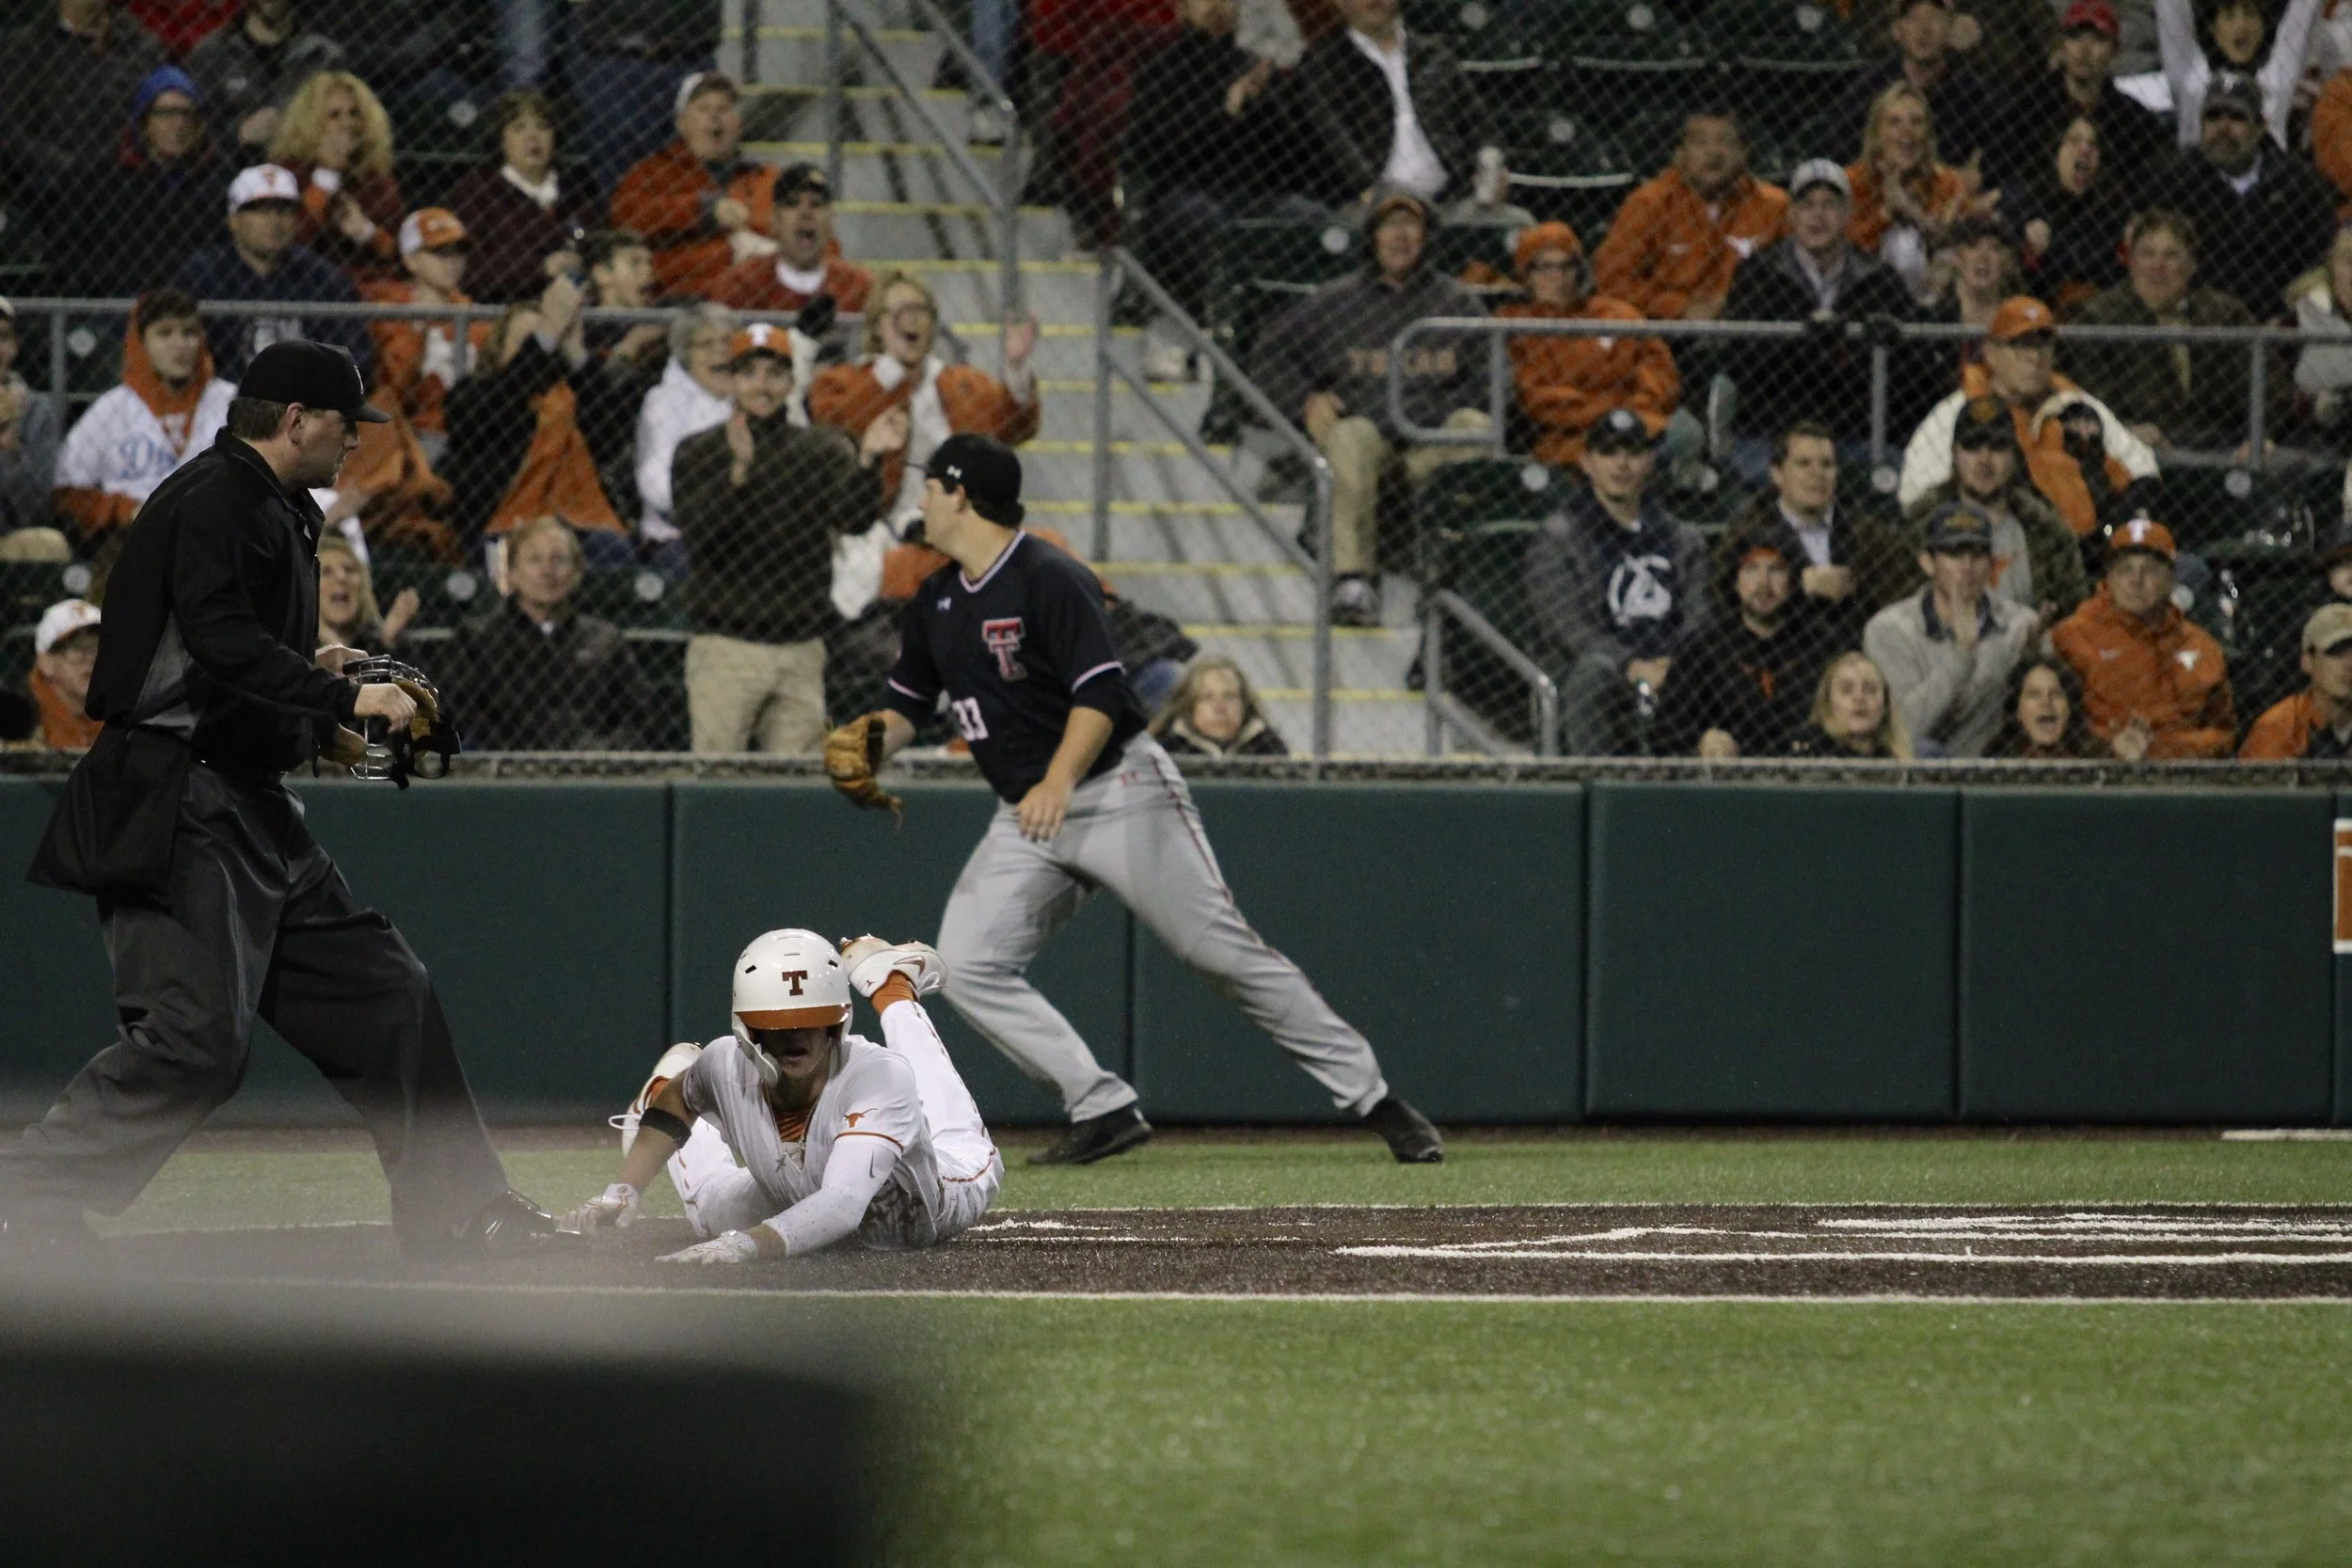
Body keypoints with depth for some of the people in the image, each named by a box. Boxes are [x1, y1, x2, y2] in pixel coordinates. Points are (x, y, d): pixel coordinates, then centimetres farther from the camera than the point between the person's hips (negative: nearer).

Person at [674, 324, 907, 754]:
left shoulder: (823, 451, 10)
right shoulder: (698, 453, 6)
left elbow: (854, 518, -7)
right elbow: (696, 527, -12)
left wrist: (868, 458, -26)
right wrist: (739, 469, -28)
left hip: (801, 652, 2)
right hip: (726, 649, -2)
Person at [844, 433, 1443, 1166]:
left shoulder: (1050, 581, -14)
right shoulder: (935, 604, 10)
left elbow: (1100, 695, -22)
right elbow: (909, 704, 18)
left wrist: (1060, 782, -36)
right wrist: (873, 736, -6)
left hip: (1119, 793, -8)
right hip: (1027, 816, 8)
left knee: (1224, 951, -9)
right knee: (967, 965, -11)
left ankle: (1373, 1099, -2)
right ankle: (1105, 1112, -9)